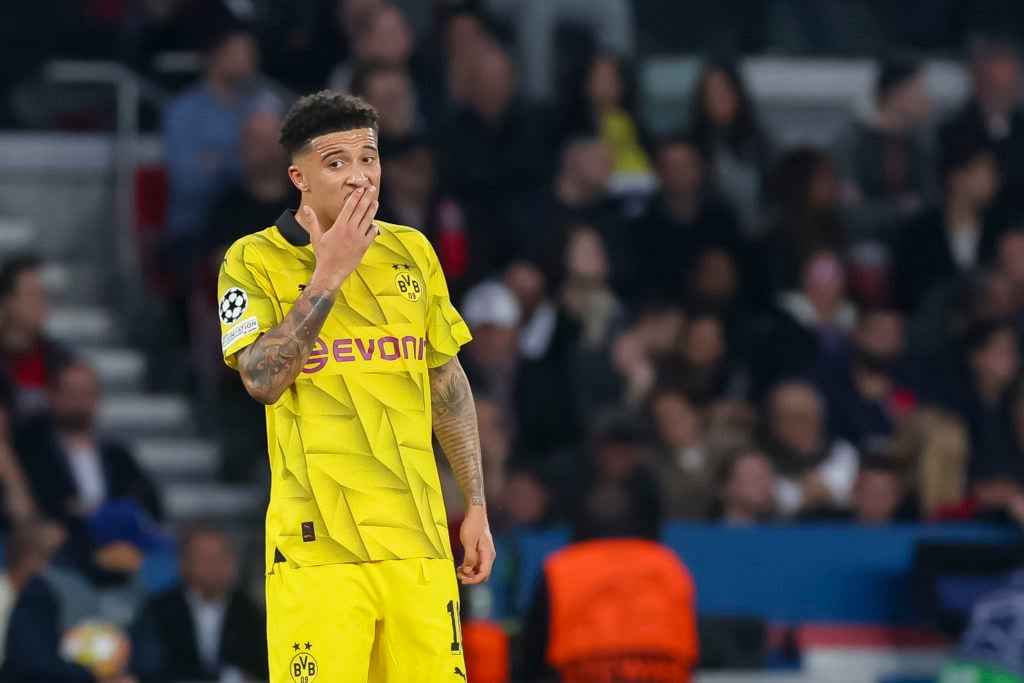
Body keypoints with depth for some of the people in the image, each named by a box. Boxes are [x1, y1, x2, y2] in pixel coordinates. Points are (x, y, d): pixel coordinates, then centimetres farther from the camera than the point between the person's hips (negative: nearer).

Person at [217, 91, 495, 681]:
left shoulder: (412, 252, 12)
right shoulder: (254, 261, -1)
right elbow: (263, 378, -15)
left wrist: (476, 507, 15)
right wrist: (327, 276, -16)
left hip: (419, 540, 4)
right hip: (317, 543, -4)